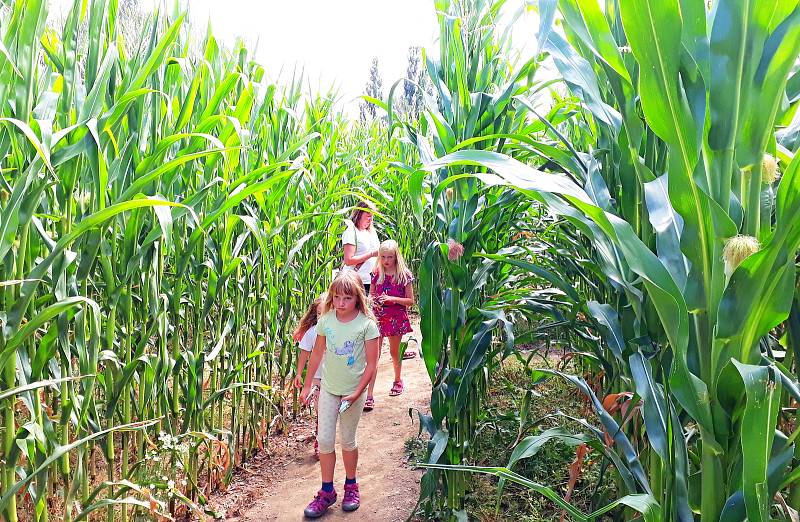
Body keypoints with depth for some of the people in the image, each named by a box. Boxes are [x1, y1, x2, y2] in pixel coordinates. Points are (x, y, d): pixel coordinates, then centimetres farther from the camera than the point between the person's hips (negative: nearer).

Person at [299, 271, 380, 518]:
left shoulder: (367, 324, -17)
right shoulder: (326, 320, -7)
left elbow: (371, 364, -13)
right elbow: (317, 353, 5)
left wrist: (356, 394, -18)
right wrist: (307, 385, 8)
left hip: (353, 392, -3)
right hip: (328, 388, 3)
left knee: (347, 441, 12)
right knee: (324, 439, 4)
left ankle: (351, 486, 34)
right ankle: (327, 491, 21)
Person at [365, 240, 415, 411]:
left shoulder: (404, 275, -7)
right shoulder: (376, 274, 2)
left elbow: (411, 301, -5)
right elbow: (370, 295, 14)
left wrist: (393, 299, -18)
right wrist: (373, 301, -9)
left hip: (396, 318, -1)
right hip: (378, 318, 2)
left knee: (394, 352, 15)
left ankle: (397, 380, 42)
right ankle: (369, 396, -5)